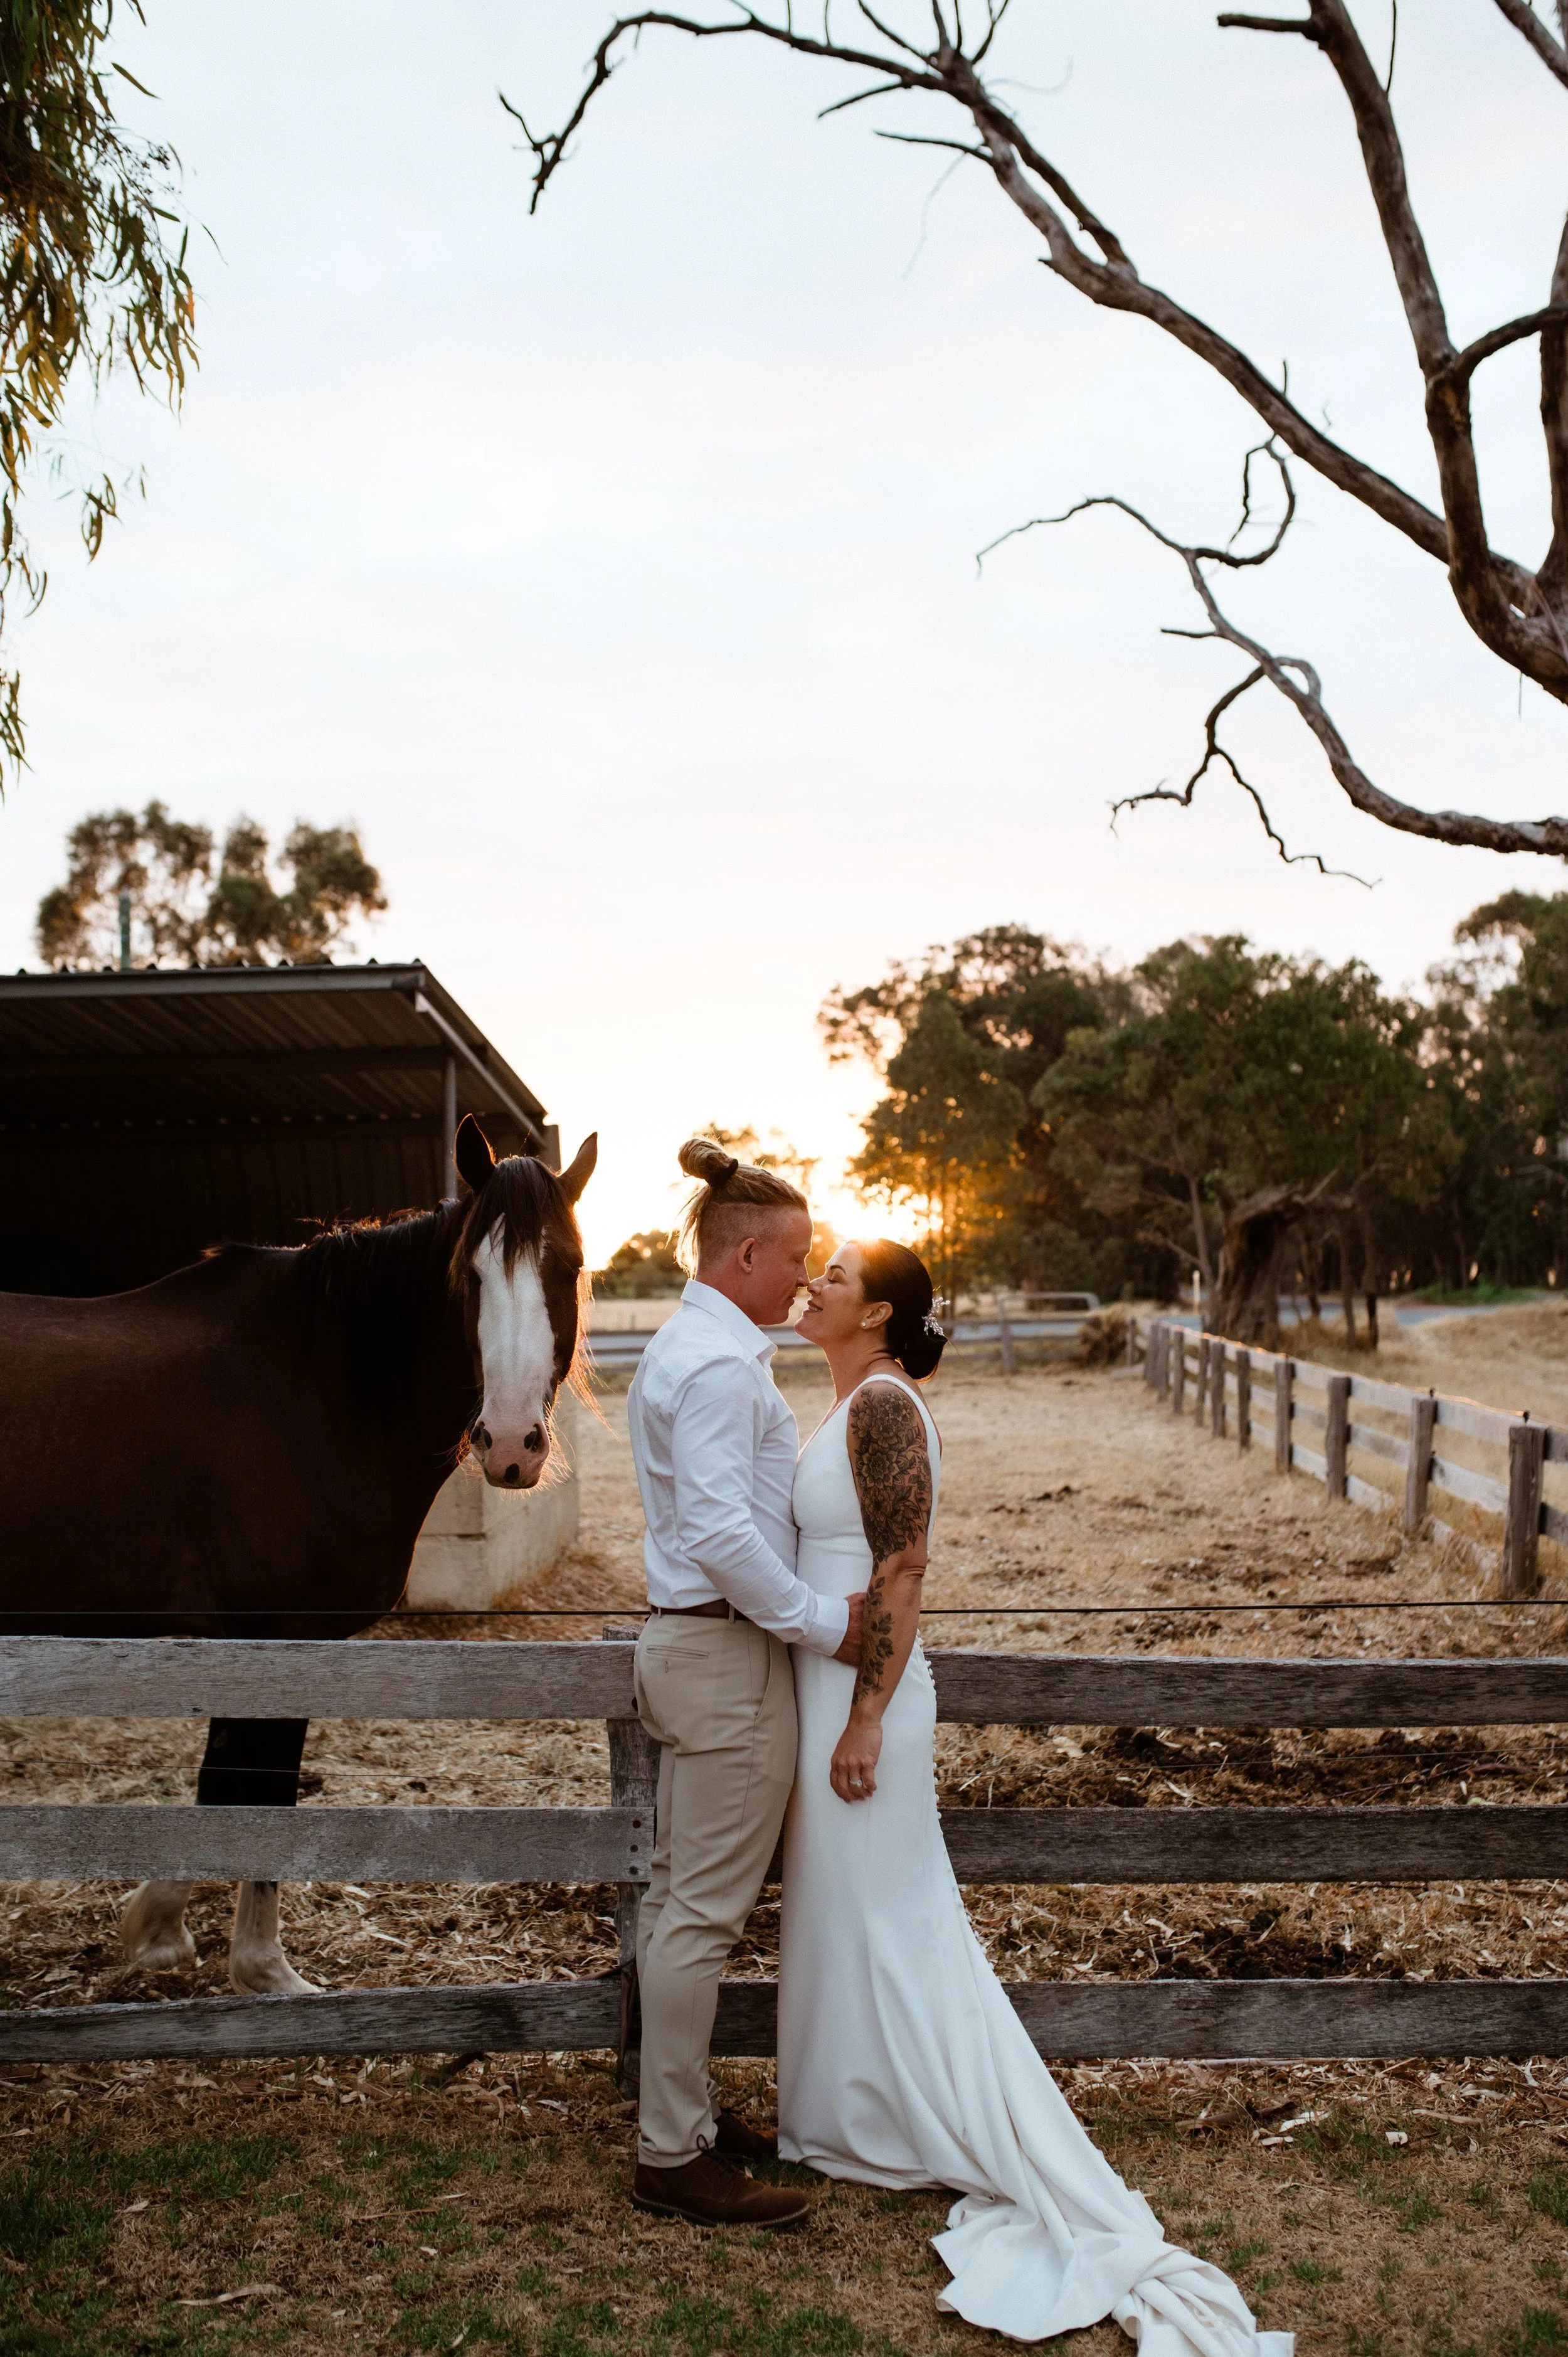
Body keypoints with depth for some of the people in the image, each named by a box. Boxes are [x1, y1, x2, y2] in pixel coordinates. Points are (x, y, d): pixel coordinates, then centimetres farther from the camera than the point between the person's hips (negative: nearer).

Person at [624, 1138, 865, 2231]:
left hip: (690, 1640, 11)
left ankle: (684, 2111, 32)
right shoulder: (720, 1363, -19)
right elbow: (721, 1530, -26)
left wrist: (814, 1607, 14)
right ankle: (674, 2155, 11)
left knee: (680, 1894, 18)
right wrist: (824, 1621, -17)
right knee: (706, 1909, -1)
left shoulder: (686, 1348, 14)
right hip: (728, 1656, -11)